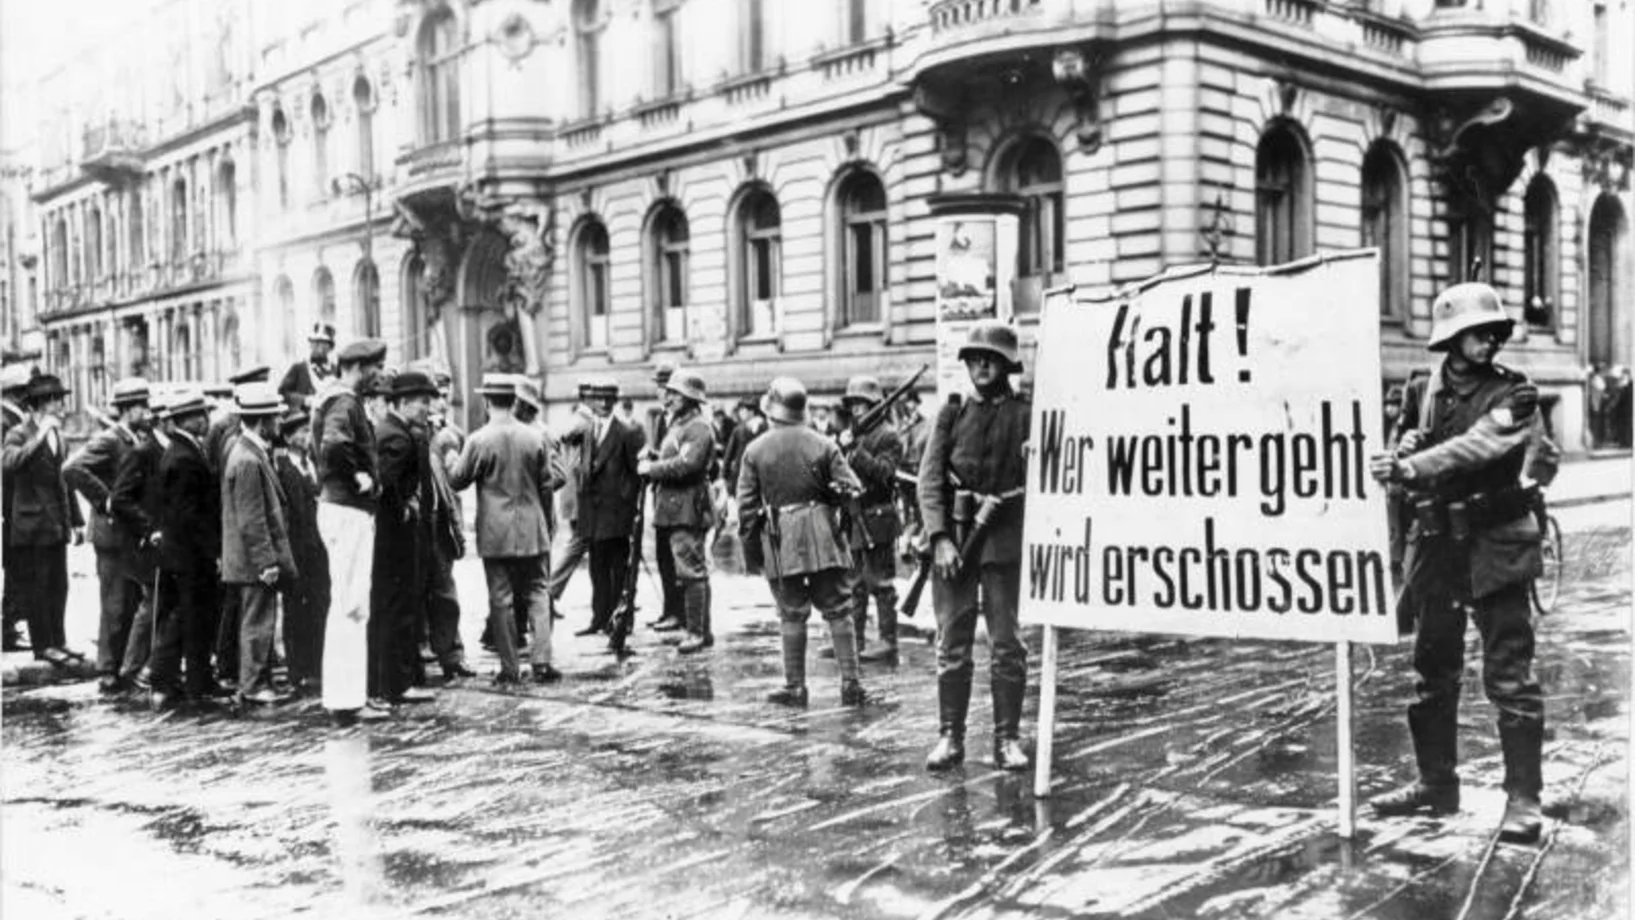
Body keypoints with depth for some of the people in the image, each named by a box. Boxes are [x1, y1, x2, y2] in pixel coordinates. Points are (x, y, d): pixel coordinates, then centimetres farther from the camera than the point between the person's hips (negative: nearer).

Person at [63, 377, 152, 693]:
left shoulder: (139, 441, 11)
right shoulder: (107, 440, -12)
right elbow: (72, 469, -25)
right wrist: (105, 500, -21)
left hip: (137, 535, 8)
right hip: (115, 535, -8)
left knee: (135, 604, 13)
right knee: (116, 607, -2)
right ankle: (109, 674, 7)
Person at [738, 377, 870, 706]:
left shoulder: (755, 450, -2)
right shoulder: (824, 445, -2)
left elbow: (746, 504, -1)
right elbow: (852, 490, -3)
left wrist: (751, 537, 12)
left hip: (781, 541, 0)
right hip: (824, 534, 0)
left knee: (792, 614, 7)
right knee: (838, 610, 6)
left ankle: (795, 687, 11)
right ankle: (850, 683, 5)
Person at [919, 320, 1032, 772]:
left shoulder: (1025, 414, 3)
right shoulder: (952, 413, 8)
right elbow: (929, 479, 1)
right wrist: (940, 539, -9)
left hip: (1006, 542, -1)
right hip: (954, 536, 2)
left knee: (1008, 645, 3)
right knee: (952, 645, 5)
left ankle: (1007, 738, 12)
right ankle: (950, 737, 13)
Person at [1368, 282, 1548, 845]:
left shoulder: (1514, 395, -6)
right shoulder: (1432, 389, 9)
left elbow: (1475, 446, -21)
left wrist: (1410, 467, -32)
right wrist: (1396, 461, -11)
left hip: (1496, 545, -5)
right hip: (1437, 542, 5)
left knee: (1509, 676, -6)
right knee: (1432, 670, 13)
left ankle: (1523, 798, 2)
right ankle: (1437, 783, 26)